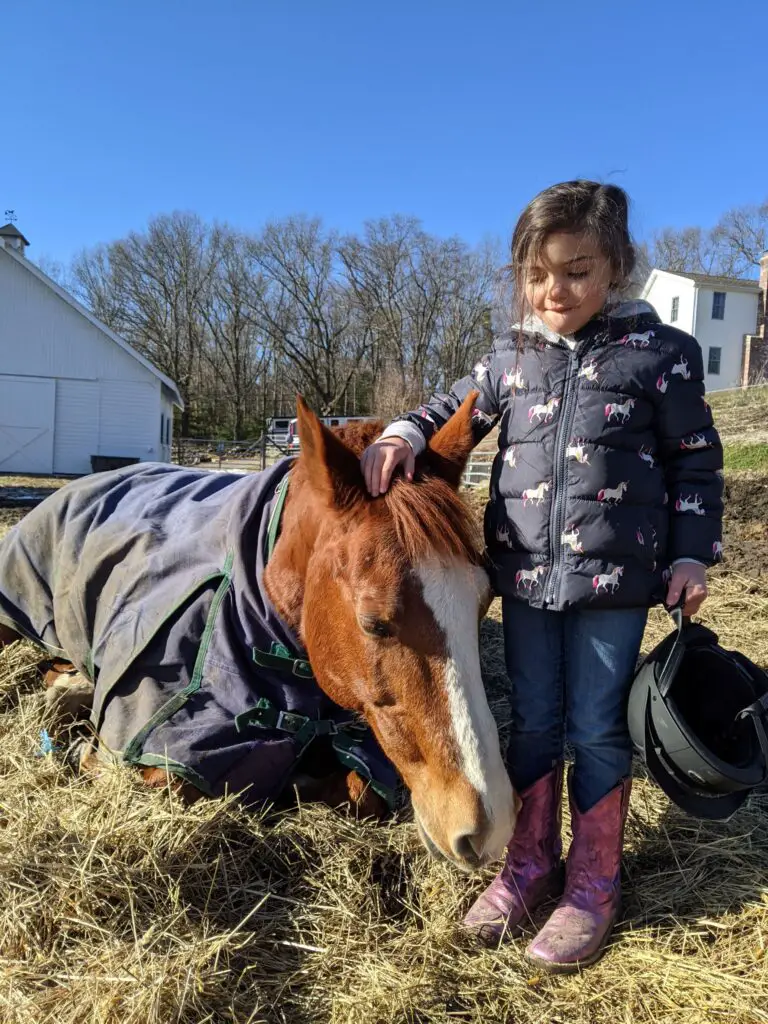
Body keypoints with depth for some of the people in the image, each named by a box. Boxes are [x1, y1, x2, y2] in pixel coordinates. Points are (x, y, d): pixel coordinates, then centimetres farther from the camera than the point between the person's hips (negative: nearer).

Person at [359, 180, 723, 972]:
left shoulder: (659, 352, -3)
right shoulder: (512, 357, 6)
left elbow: (695, 462, 2)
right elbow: (452, 410, 14)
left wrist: (690, 556, -3)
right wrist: (403, 436, -7)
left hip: (613, 576, -3)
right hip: (525, 572, 3)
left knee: (596, 728, 7)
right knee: (532, 722, 13)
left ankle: (592, 884, 26)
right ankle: (529, 863, 31)